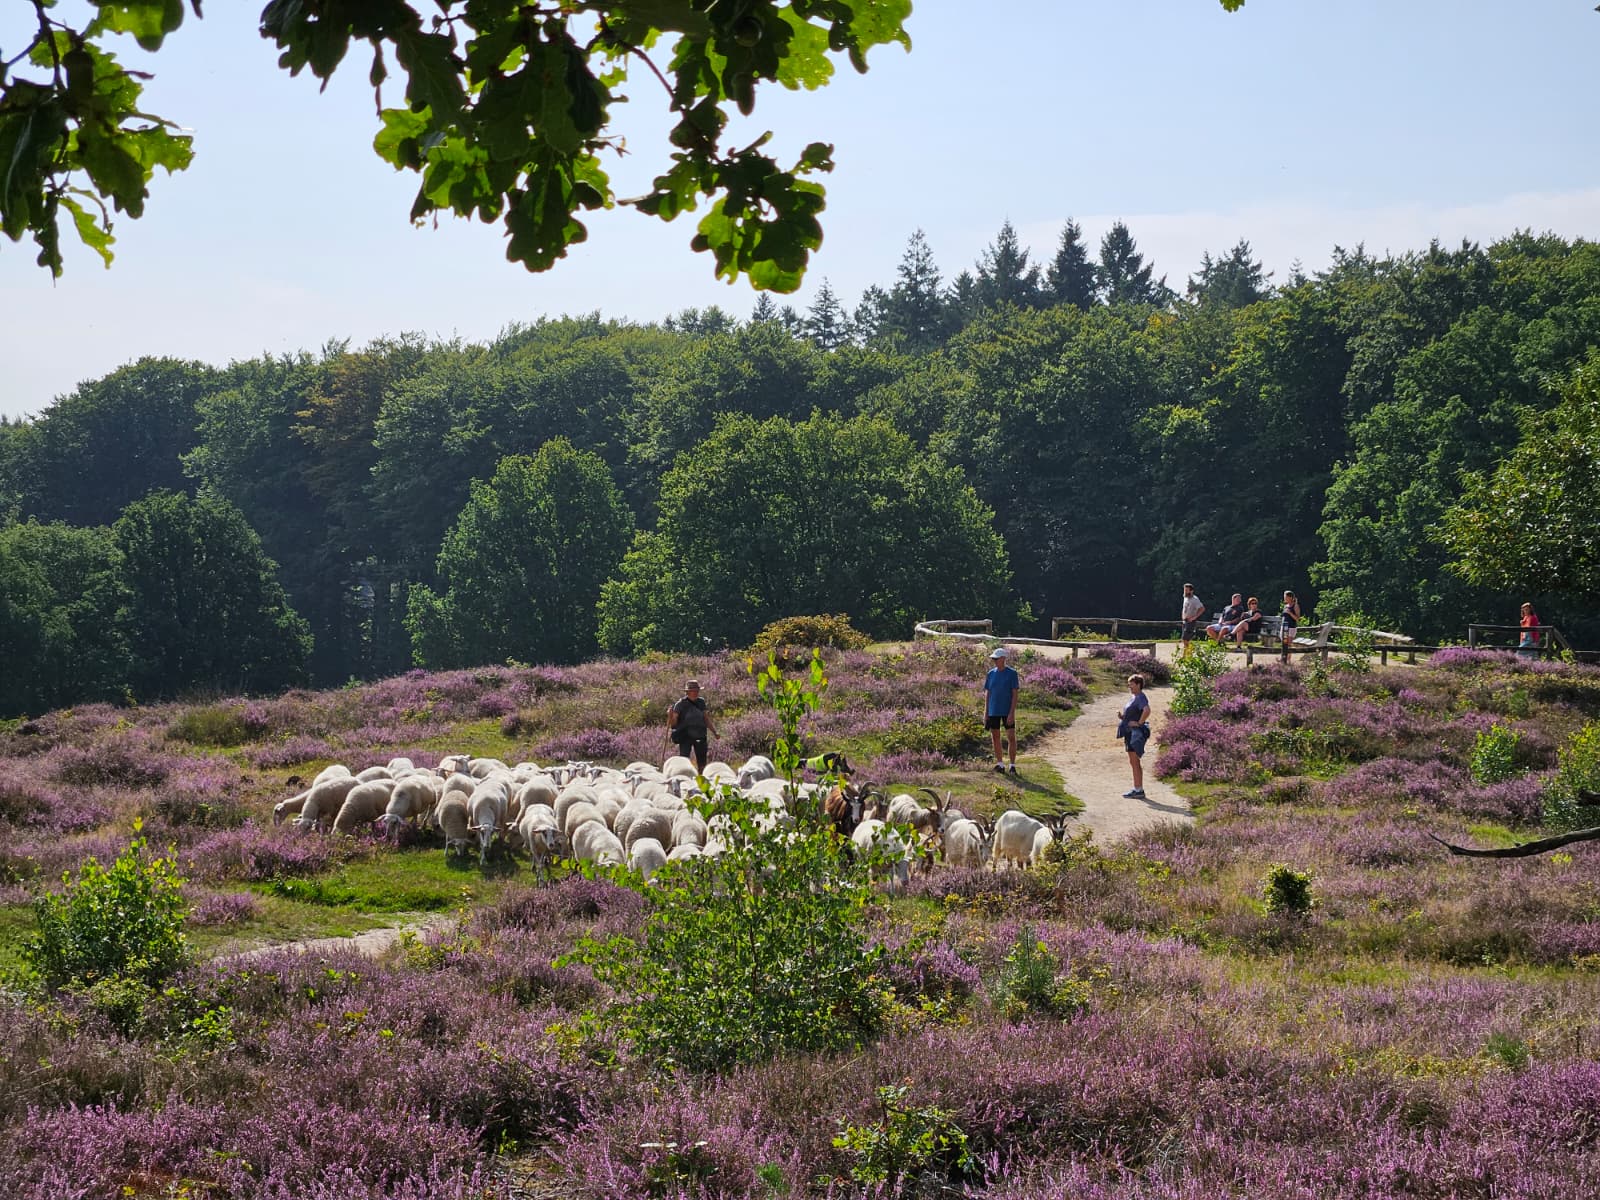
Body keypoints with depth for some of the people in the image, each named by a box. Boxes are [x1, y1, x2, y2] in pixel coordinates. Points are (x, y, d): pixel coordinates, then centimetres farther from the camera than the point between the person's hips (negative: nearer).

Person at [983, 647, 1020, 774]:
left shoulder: (1012, 674, -7)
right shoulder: (991, 673, 5)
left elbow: (1015, 694, -10)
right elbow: (988, 693, 9)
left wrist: (1012, 713, -16)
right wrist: (985, 713, 6)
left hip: (1007, 711, -4)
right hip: (994, 711, 4)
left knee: (1012, 737, -5)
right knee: (995, 737, 9)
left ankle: (1013, 765, 3)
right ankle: (1000, 764, 19)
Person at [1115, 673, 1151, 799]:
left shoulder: (1141, 698, -14)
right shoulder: (1133, 697, 16)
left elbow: (1147, 710, -33)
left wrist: (1139, 723, -24)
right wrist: (1122, 716, 7)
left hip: (1136, 732, -11)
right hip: (1130, 732, 11)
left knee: (1134, 762, -8)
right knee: (1134, 762, 13)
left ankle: (1138, 791, -6)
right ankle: (1138, 789, 18)